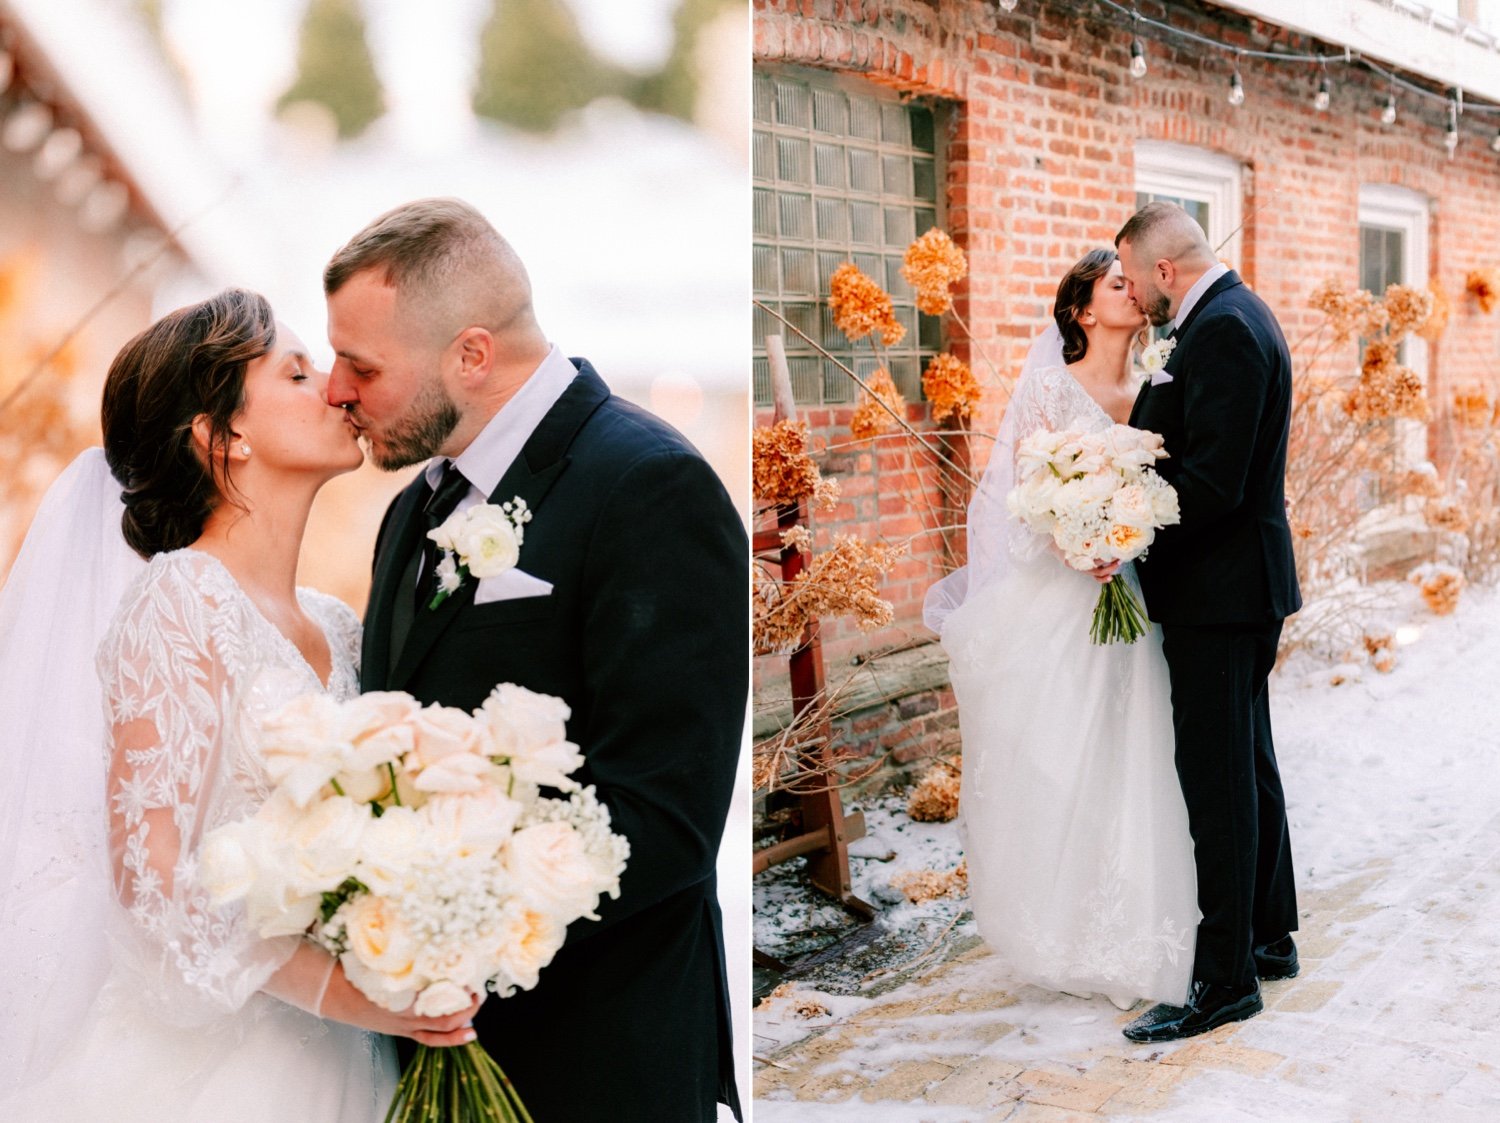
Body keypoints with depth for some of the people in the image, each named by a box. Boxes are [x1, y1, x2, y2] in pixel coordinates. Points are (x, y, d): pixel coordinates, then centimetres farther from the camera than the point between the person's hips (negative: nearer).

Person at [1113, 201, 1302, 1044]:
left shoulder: (1221, 329, -19)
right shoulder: (1234, 314, 14)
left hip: (1219, 590, -11)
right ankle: (1272, 936, 32)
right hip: (1246, 580, 11)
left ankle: (1226, 980, 5)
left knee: (1219, 782, -4)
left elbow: (1211, 480, -26)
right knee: (1249, 764, 19)